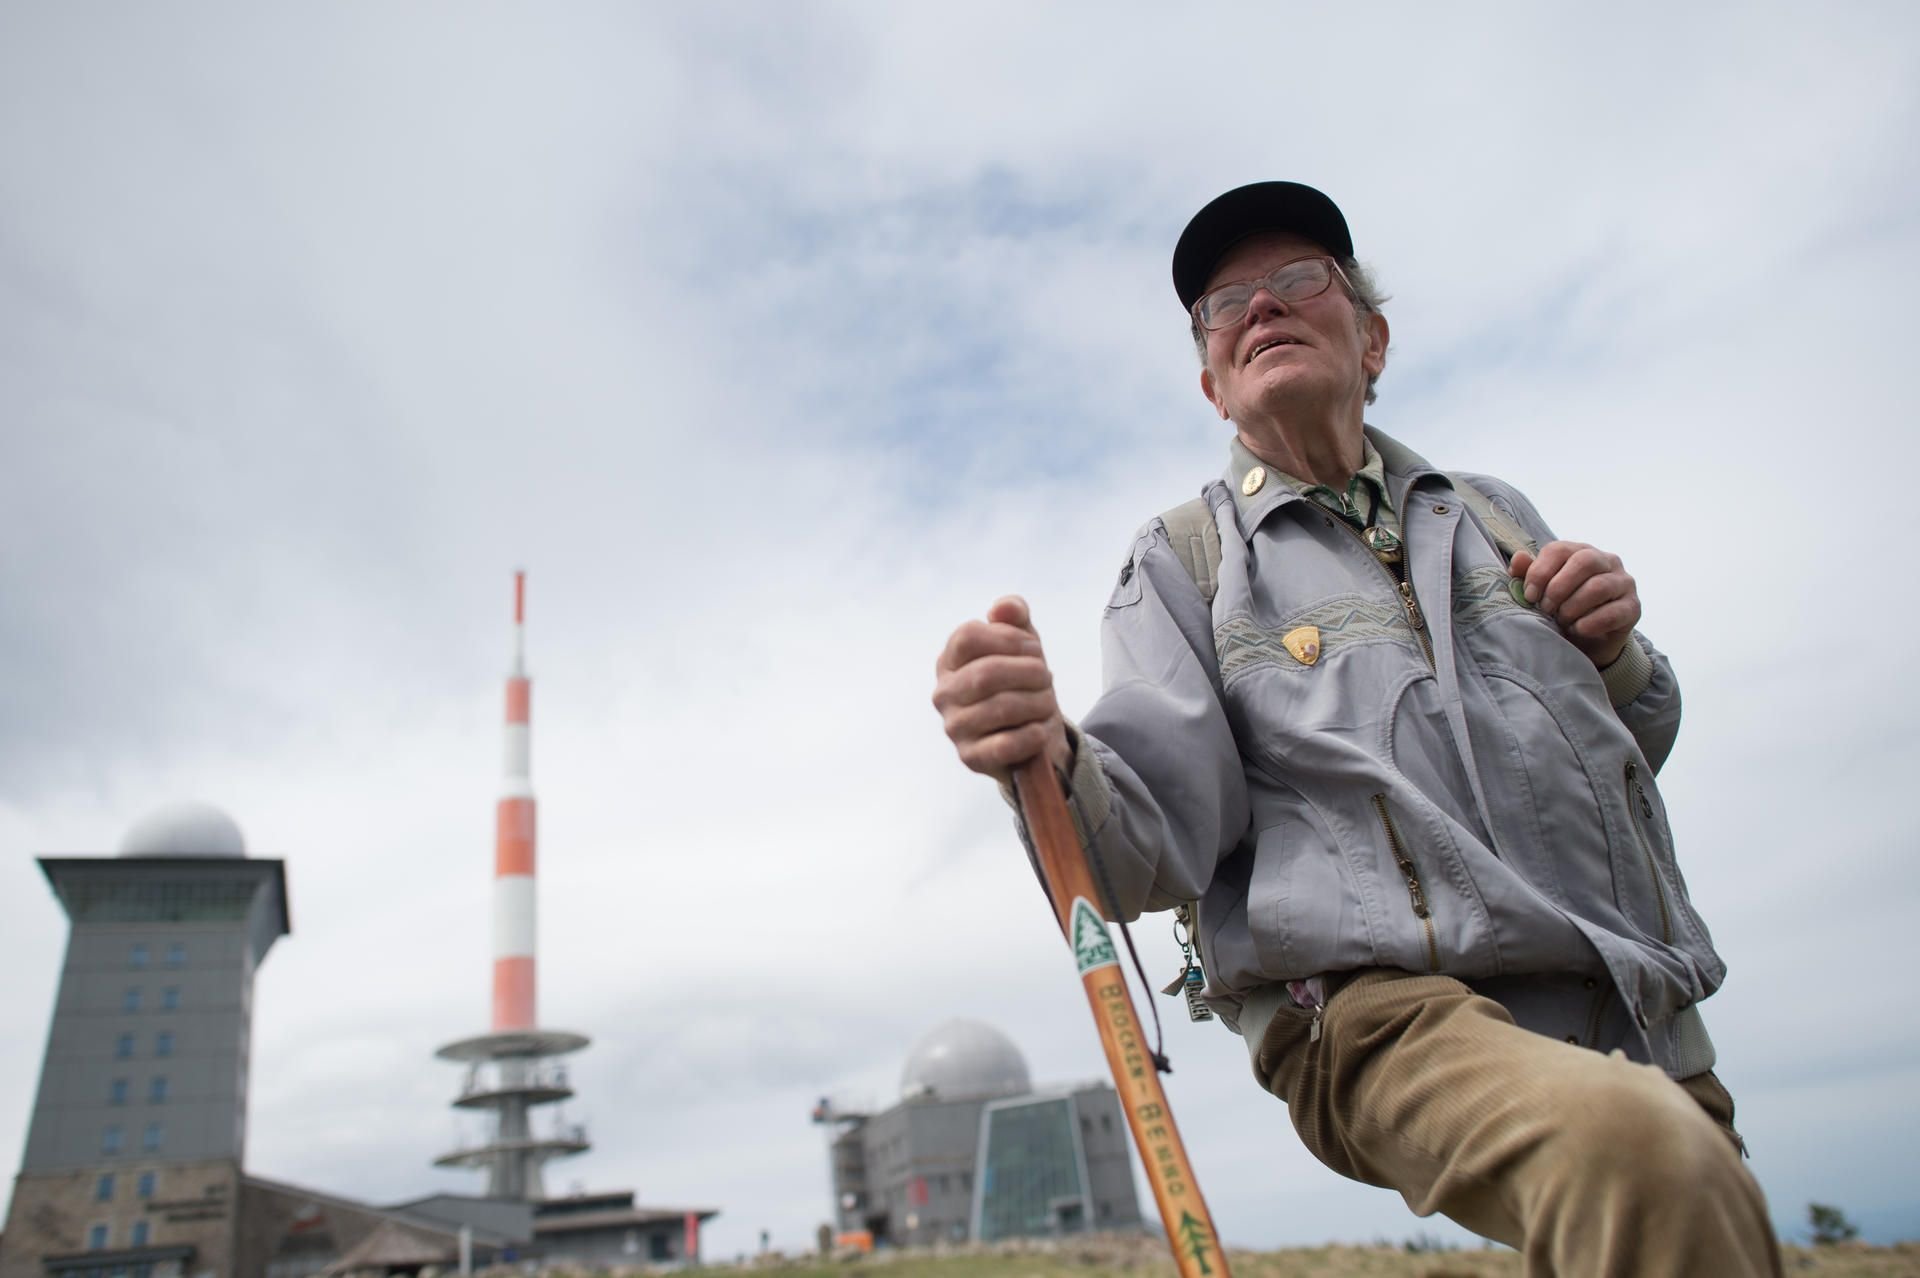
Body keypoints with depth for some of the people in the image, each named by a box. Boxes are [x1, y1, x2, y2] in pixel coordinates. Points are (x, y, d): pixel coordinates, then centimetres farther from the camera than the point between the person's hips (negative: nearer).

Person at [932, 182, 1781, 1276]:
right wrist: (1050, 761, -30)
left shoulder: (1492, 515, 20)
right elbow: (1159, 842, -7)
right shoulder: (1183, 560, 7)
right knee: (1645, 1153, -33)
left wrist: (1616, 653, 4)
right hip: (1392, 1010, -6)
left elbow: (1633, 748, 26)